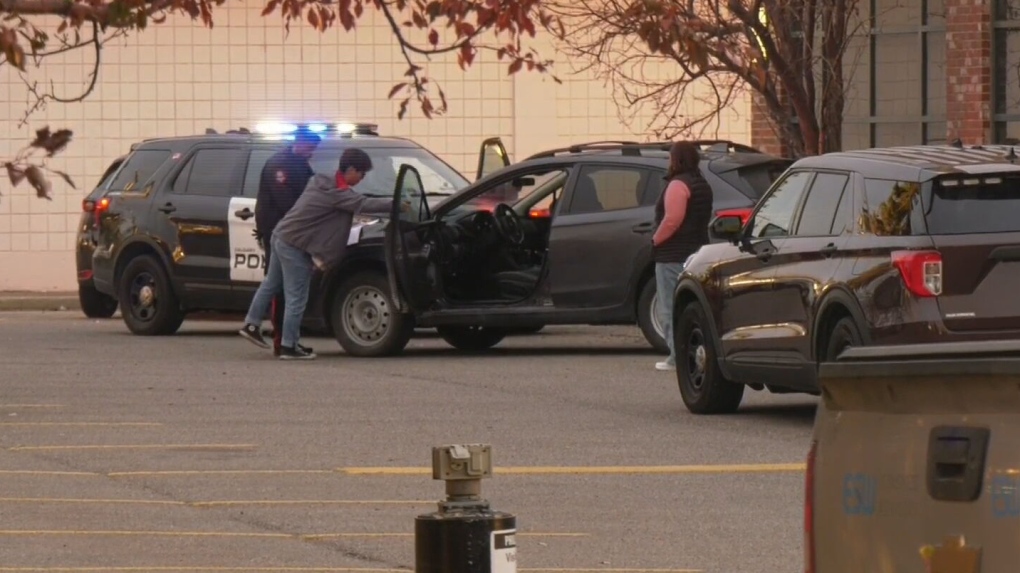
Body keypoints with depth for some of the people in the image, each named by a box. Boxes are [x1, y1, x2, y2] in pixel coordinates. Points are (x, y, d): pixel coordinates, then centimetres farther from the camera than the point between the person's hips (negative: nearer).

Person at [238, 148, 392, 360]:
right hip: (295, 246, -9)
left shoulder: (321, 182, 8)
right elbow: (366, 204, -25)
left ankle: (252, 325, 32)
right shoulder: (338, 193, -19)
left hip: (281, 236, 9)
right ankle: (288, 347, 4)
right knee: (296, 298, -1)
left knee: (271, 284, 24)